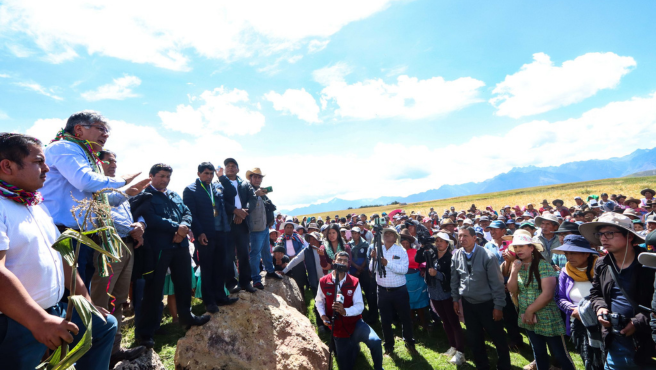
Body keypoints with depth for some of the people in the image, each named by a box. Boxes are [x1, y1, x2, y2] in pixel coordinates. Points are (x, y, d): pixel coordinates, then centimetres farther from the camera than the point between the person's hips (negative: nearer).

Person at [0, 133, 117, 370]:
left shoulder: (37, 206, 11)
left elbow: (60, 255, 14)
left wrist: (85, 298, 15)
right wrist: (39, 321, -33)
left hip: (53, 312, 9)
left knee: (105, 324, 19)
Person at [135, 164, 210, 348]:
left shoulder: (175, 195, 17)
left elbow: (187, 212, 8)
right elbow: (152, 220, -19)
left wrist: (183, 228, -12)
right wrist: (176, 227, -18)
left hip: (180, 245, 7)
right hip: (158, 247, -7)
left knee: (184, 283, 17)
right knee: (154, 288, 2)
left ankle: (186, 316, 35)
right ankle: (144, 331, 15)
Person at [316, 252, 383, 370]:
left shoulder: (354, 282, -10)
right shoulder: (324, 281, -8)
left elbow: (360, 306, -15)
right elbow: (318, 301, 9)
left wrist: (345, 311, -33)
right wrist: (323, 315, -8)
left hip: (354, 323, -2)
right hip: (338, 328, 2)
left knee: (375, 341, -31)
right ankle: (353, 347, 43)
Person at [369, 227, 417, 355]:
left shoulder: (401, 250, -7)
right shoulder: (378, 250, 0)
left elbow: (404, 269, -19)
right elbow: (372, 269, -7)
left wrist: (387, 263, -27)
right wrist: (373, 259, -25)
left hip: (399, 290, -2)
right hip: (383, 291, 2)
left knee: (405, 318, 12)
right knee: (385, 320, 13)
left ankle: (409, 343, 34)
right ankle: (389, 345, 33)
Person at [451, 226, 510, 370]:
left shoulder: (487, 256, -18)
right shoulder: (456, 255, -5)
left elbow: (497, 283, -13)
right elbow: (454, 279, 5)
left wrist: (498, 306, -12)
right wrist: (455, 299, 8)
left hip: (487, 304, -4)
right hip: (468, 304, 4)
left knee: (498, 338, 12)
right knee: (474, 339, 18)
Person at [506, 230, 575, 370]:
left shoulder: (544, 265, -16)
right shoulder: (517, 265, 2)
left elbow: (547, 294, -21)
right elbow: (513, 291, -3)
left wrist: (530, 310, -14)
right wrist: (514, 271, -15)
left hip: (548, 319, -5)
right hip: (528, 319, 5)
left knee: (560, 354, 6)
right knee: (539, 353, 19)